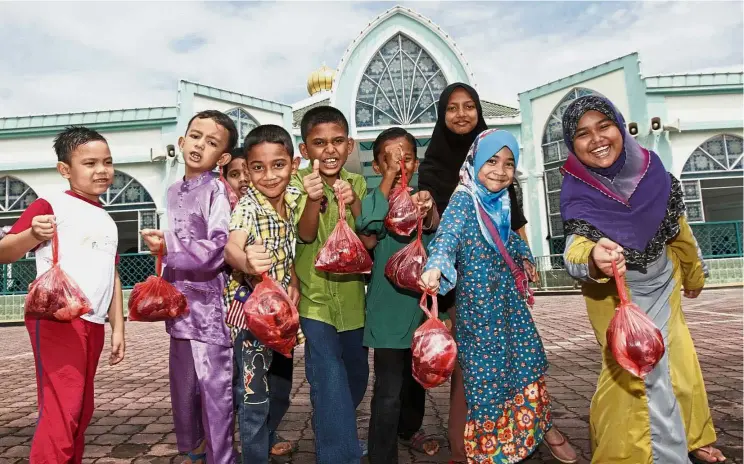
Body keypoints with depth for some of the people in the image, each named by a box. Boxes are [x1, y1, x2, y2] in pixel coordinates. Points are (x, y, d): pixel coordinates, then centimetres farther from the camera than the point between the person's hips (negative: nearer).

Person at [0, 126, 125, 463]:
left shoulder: (108, 222, 18)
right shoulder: (51, 206, -3)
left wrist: (118, 327, 15)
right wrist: (32, 236, -28)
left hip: (93, 323, 7)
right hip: (56, 319, -7)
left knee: (81, 411, 14)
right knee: (61, 410, -9)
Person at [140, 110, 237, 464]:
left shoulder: (217, 190, -10)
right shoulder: (173, 192, 12)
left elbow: (217, 250, -18)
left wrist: (168, 247, -17)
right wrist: (162, 289, 12)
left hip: (209, 304, -7)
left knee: (215, 387, 0)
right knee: (182, 385, 19)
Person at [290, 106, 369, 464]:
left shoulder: (357, 183, 2)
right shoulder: (298, 182, -9)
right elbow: (306, 235, -22)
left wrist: (354, 204, -23)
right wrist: (312, 198, -41)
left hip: (352, 298, 5)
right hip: (317, 299, -5)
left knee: (357, 377, 20)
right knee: (330, 382, -13)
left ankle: (339, 435, 47)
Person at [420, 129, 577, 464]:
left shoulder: (499, 201, 5)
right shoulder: (464, 200, -18)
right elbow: (447, 235, -35)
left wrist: (524, 256, 34)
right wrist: (436, 267, -52)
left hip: (507, 292, 7)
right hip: (478, 297, -7)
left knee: (527, 357, 17)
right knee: (487, 366, 3)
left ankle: (541, 425, 39)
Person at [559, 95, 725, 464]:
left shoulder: (650, 166, -14)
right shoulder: (576, 191, -26)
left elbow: (678, 228, 2)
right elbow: (575, 246, -42)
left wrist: (692, 273, 15)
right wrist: (593, 260, -66)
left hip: (662, 281, 5)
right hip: (614, 292, -5)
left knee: (678, 363, 20)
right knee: (646, 372, -3)